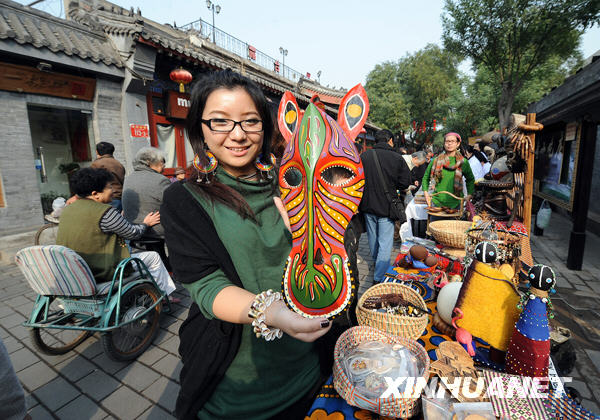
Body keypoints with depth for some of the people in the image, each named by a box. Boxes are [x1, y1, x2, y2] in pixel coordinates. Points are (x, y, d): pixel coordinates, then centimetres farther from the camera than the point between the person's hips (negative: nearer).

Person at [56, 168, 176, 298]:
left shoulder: (67, 209, 4)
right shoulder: (105, 212, -22)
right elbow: (133, 233, -10)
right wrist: (146, 223, 11)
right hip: (102, 274, -9)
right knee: (153, 257, 6)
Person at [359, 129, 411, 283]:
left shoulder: (364, 156, -6)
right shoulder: (397, 158, -10)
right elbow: (405, 183, -5)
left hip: (368, 205, 3)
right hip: (386, 206, -3)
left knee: (373, 238, 21)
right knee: (385, 242, 4)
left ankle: (377, 263, 44)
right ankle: (379, 278, 5)